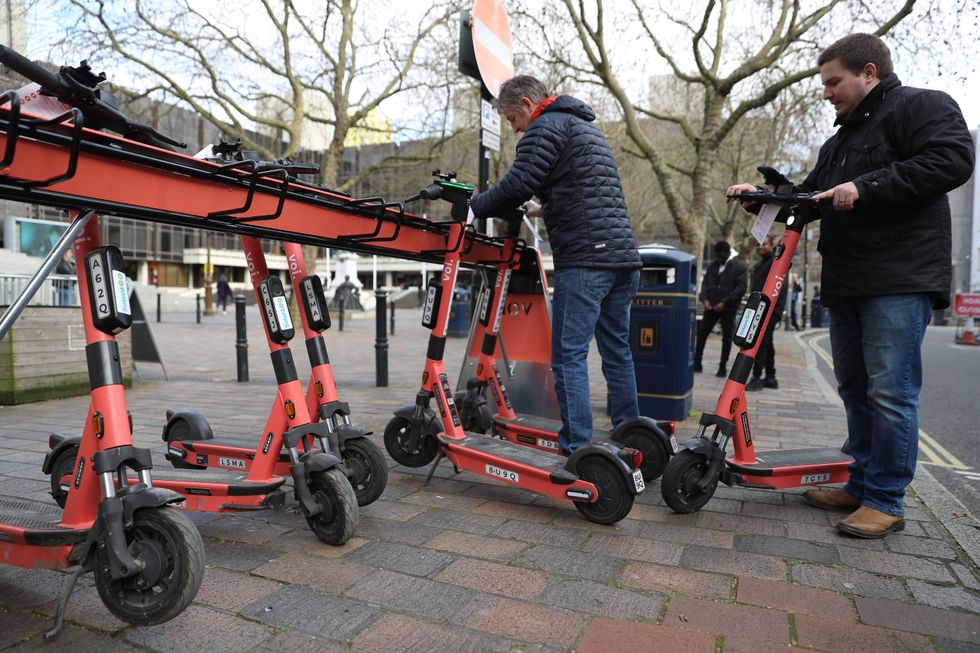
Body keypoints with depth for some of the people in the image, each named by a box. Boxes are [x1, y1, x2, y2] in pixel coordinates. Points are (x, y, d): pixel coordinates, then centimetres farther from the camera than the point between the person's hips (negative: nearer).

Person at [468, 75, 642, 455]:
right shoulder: (588, 127, 28)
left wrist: (473, 207, 1)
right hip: (624, 255, 9)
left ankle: (576, 449, -5)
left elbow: (517, 185, -12)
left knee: (569, 356, -7)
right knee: (617, 351, 13)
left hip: (584, 259, -9)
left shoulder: (547, 126, -1)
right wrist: (542, 210, 31)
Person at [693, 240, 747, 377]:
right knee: (701, 333, 2)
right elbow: (705, 282, 12)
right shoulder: (712, 265, 11)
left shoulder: (740, 267, -5)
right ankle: (697, 363, 10)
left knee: (727, 338, 5)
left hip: (728, 308, -4)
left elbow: (741, 288, -12)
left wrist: (724, 303, -18)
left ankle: (723, 366, 12)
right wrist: (704, 298, -6)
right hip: (711, 306, 4)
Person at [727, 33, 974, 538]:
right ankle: (861, 485, 22)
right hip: (845, 284, 9)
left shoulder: (922, 106, 0)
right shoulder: (839, 142, 25)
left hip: (899, 282, -9)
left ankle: (886, 501, 2)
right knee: (855, 390, 11)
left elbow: (952, 161, -15)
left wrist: (866, 187, -19)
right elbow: (808, 196, 26)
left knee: (890, 392, -7)